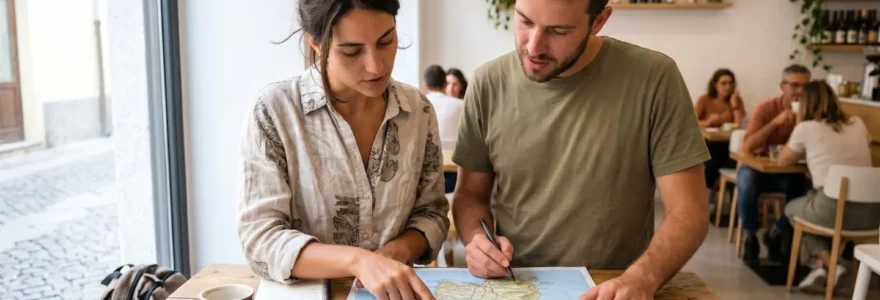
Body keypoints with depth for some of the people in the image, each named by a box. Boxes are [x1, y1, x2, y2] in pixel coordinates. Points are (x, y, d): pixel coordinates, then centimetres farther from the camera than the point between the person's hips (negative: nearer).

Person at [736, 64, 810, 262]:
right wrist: (776, 122, -30)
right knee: (747, 181, -35)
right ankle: (749, 237, -14)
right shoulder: (766, 108, -11)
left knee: (803, 185, -29)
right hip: (759, 166, -2)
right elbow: (747, 146, -23)